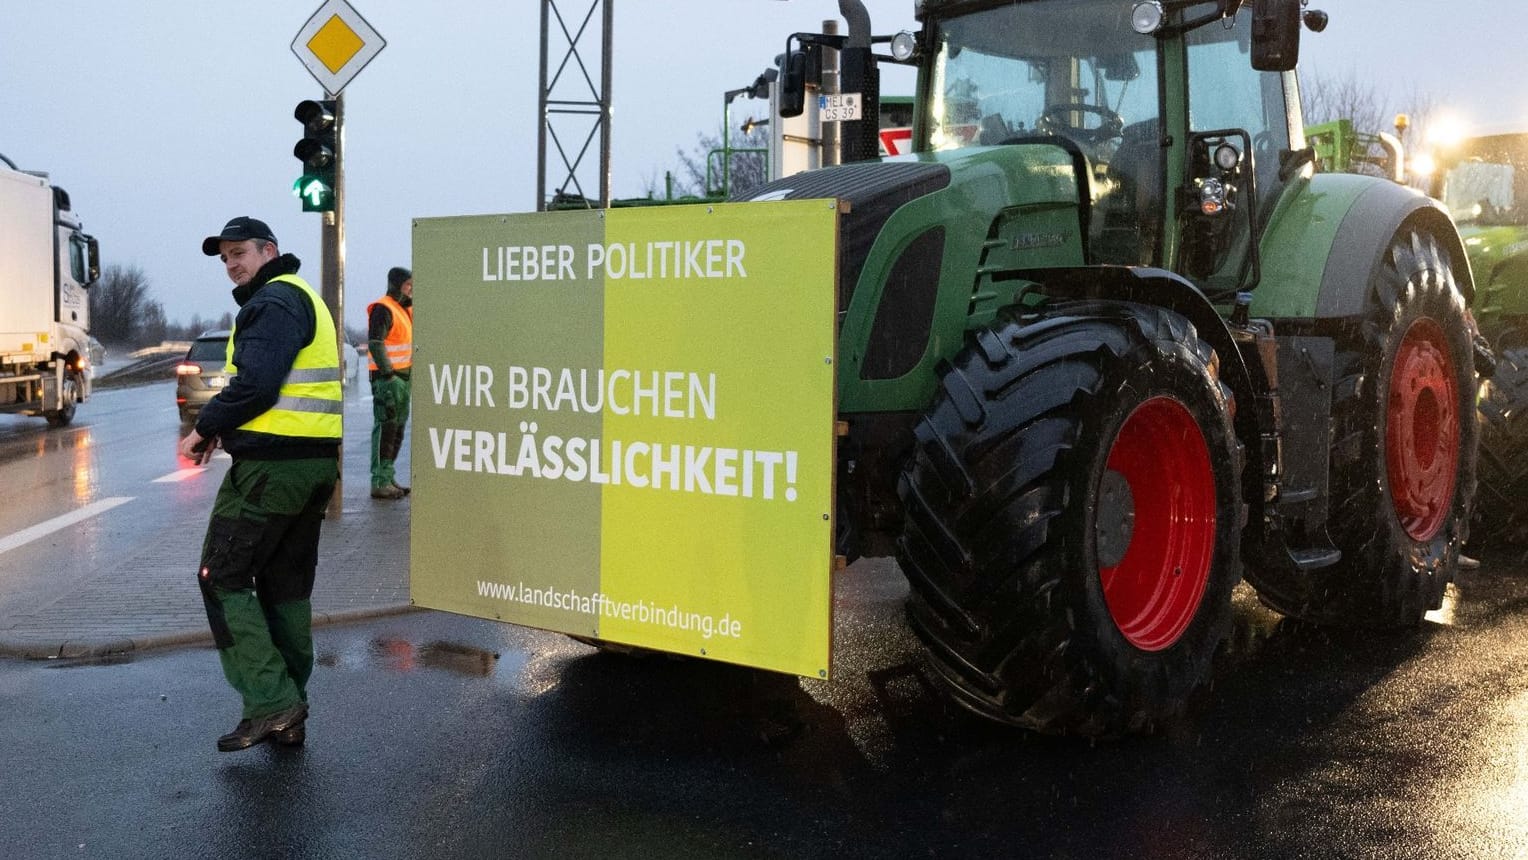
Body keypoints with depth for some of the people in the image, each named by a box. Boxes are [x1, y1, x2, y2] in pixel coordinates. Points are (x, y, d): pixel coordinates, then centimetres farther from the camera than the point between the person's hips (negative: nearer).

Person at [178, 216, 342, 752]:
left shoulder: (273, 301, -11)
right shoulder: (306, 298, 22)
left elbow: (255, 384, -22)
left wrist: (204, 429, -10)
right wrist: (221, 428, 10)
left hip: (272, 464, -10)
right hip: (317, 460, 10)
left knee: (223, 578, -2)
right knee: (287, 586, 14)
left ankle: (270, 703, -8)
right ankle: (289, 716, 18)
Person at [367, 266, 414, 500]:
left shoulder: (405, 309, 18)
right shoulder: (383, 309, -13)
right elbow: (375, 344, -21)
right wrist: (388, 373, -22)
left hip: (403, 375, 10)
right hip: (387, 377, -10)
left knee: (398, 428, 15)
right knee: (385, 427, -9)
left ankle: (389, 477, 24)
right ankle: (379, 482, -7)